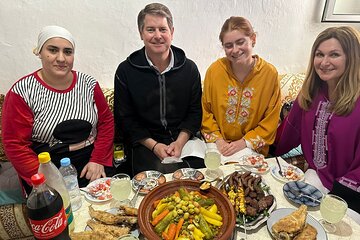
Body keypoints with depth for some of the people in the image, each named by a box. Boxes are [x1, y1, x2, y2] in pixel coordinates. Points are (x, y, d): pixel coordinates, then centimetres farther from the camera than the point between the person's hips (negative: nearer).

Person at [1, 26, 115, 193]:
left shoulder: (88, 84, 3)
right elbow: (15, 145, -6)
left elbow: (106, 121, 5)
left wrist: (98, 160, -6)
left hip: (91, 166, 3)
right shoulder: (21, 92, -6)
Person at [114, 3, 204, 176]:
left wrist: (180, 142, -10)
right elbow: (124, 118, 0)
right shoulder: (126, 71, -2)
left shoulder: (189, 68, 4)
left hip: (183, 138, 2)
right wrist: (154, 145, -11)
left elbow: (194, 112, 6)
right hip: (144, 143, -1)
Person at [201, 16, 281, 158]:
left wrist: (244, 142, -11)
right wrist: (217, 139, -8)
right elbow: (206, 111, 3)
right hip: (218, 147, 1)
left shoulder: (270, 73, -7)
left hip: (252, 150, 0)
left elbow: (271, 121, -1)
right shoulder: (214, 70, -6)